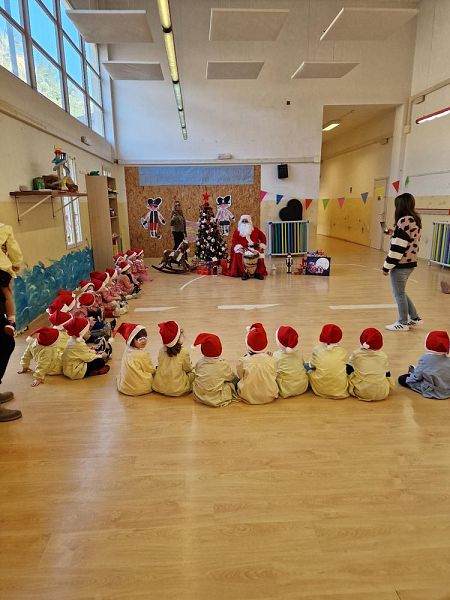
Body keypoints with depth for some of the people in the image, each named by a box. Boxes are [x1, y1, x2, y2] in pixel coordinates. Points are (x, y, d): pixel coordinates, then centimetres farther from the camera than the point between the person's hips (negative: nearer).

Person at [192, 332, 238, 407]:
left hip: (198, 397, 4)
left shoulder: (199, 363, -4)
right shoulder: (223, 365, -13)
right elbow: (231, 377, 3)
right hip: (216, 400, -4)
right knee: (235, 379, 10)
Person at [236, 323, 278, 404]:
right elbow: (274, 377, 4)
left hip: (248, 398, -3)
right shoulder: (271, 360, -10)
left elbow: (241, 376, 3)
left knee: (236, 380, 23)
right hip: (269, 397, 3)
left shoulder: (243, 361, -14)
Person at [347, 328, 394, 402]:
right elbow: (387, 374, 13)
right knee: (386, 380, 28)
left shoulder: (356, 354, 0)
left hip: (361, 392, -1)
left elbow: (348, 371, 3)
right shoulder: (383, 356, 5)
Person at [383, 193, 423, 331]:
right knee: (400, 292, 21)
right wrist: (395, 234, 12)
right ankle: (415, 318, 27)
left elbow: (398, 247, -20)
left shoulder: (404, 221, -18)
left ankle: (402, 323, 15)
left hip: (401, 264, -9)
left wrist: (387, 266, -15)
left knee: (399, 294, 3)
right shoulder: (415, 220, 12)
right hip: (410, 262, 9)